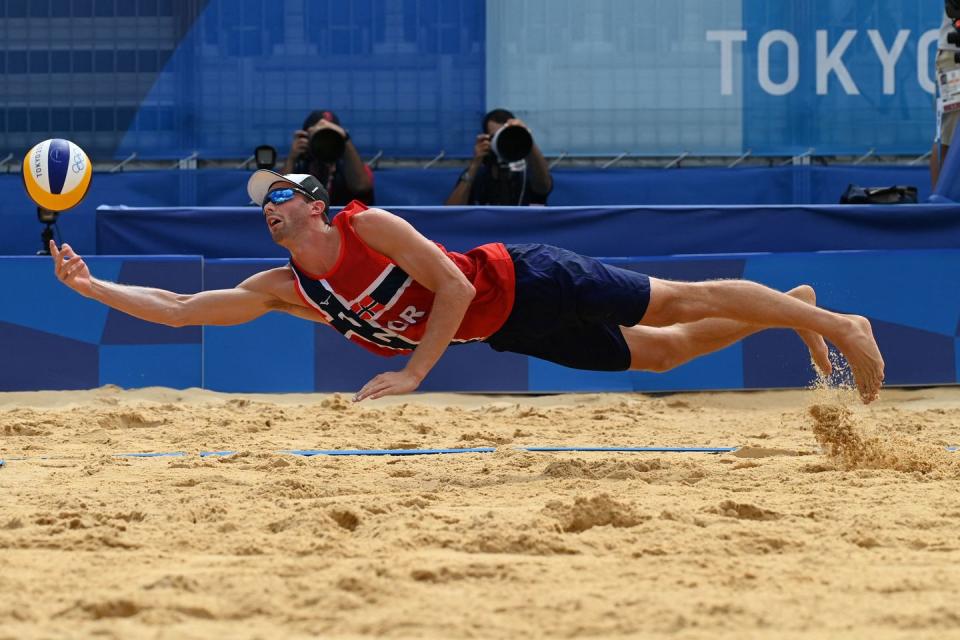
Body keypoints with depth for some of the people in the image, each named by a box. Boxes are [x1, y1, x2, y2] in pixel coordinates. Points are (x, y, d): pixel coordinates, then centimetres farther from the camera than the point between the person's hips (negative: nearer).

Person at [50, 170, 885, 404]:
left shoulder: (370, 227, -24)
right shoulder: (284, 288, -5)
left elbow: (455, 286, -26)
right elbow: (179, 308, -5)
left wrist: (414, 373, -28)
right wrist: (89, 284, -14)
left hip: (529, 285, -6)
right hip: (502, 333, 6)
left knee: (680, 304, 0)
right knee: (663, 352, 16)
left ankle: (839, 325, 11)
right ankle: (794, 312, 33)